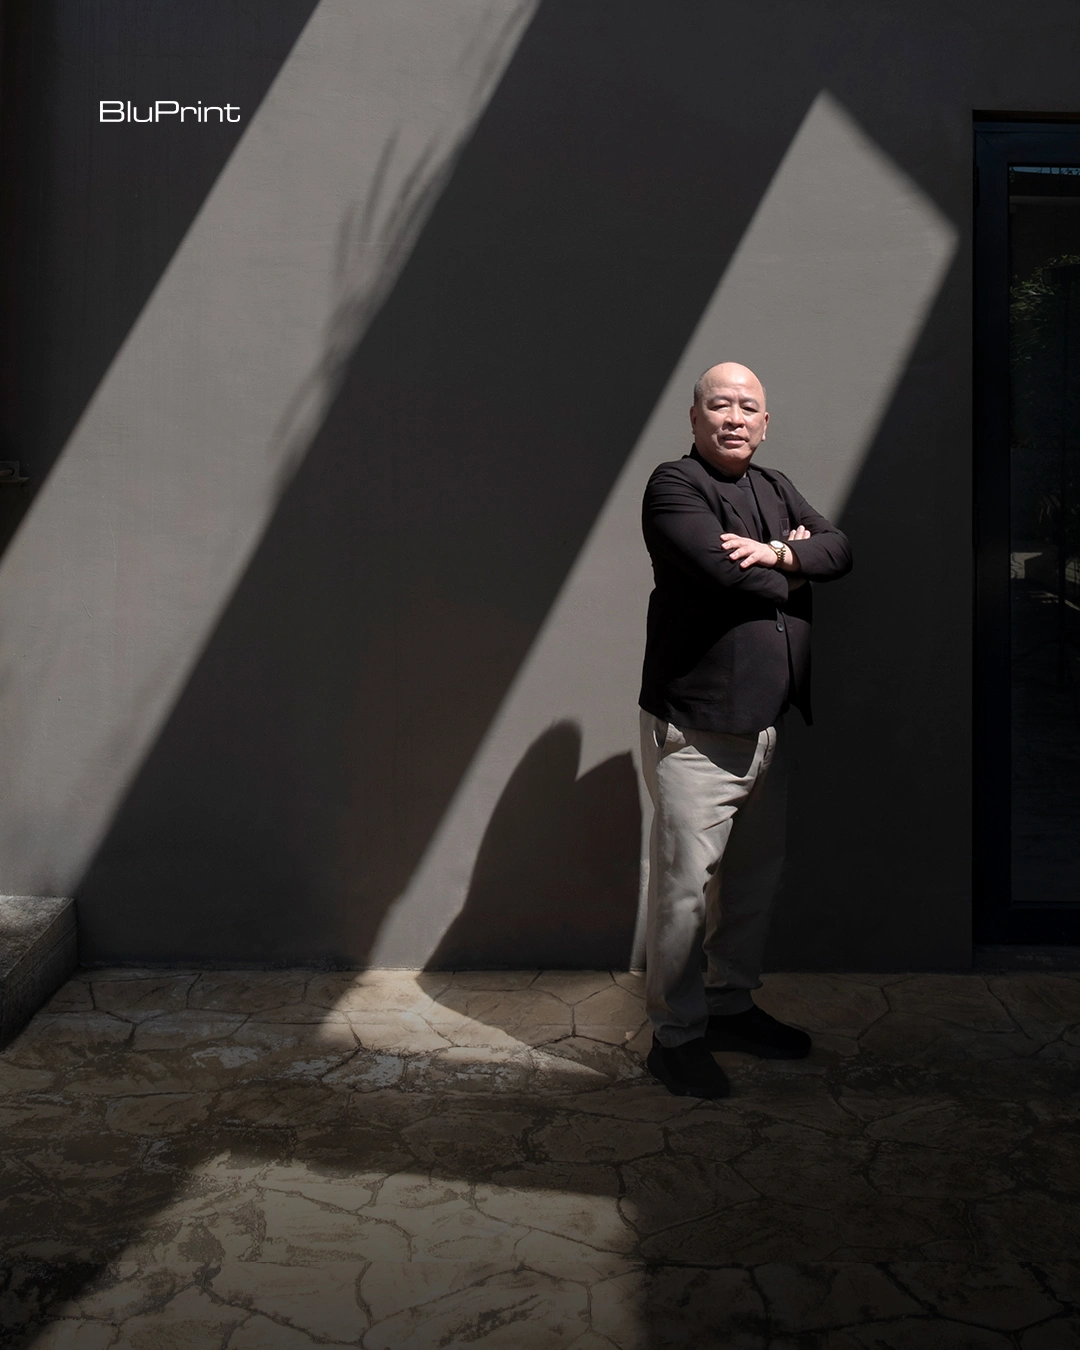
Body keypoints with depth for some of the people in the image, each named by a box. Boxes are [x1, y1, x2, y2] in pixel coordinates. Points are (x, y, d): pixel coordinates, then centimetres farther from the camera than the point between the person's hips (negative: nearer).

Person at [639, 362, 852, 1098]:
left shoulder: (775, 487, 15)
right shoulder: (675, 486, -10)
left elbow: (840, 549, 3)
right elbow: (727, 574, -23)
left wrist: (778, 553, -16)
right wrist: (793, 568, -4)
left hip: (766, 725, 8)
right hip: (695, 731, -8)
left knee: (755, 877, 17)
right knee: (686, 886, -3)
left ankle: (731, 1004, 34)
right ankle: (675, 1033, 11)